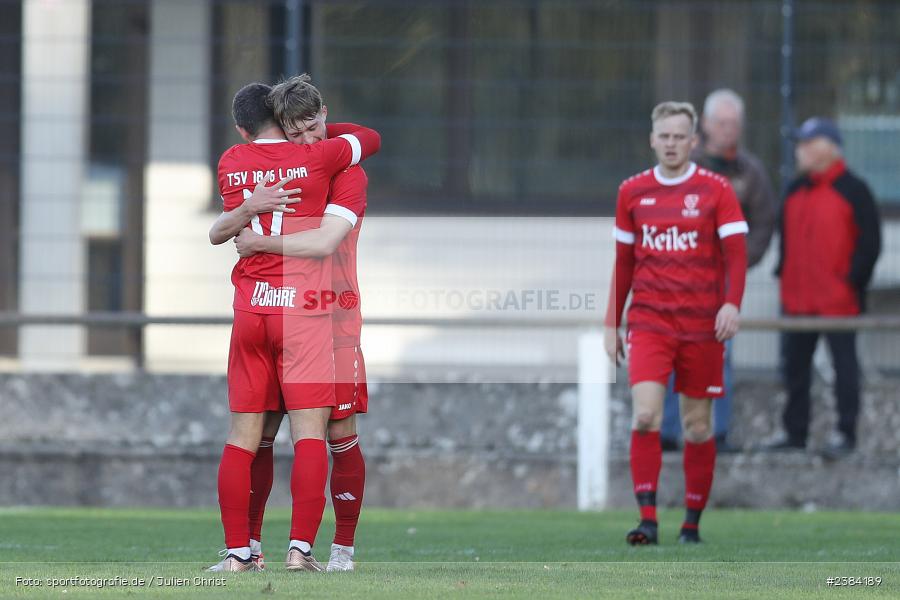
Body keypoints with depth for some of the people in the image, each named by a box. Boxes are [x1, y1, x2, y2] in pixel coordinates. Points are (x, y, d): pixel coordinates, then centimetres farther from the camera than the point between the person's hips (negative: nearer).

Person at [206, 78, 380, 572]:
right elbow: (370, 139, 15)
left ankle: (236, 551, 4)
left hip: (249, 311, 3)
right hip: (304, 310, -3)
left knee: (242, 437, 6)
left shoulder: (230, 164, 8)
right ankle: (300, 547, -13)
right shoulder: (315, 158, -2)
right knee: (309, 433, -4)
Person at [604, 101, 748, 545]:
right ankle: (647, 520, -16)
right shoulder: (632, 192, 8)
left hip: (702, 325, -1)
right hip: (649, 321, 1)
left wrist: (732, 304, -19)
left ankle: (693, 521, 16)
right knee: (644, 415, -16)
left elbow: (736, 253, -3)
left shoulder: (715, 190, 0)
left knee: (698, 426, 4)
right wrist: (611, 323, 13)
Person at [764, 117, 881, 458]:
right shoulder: (796, 190, 13)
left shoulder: (853, 190, -8)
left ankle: (846, 434, 3)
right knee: (796, 366, 10)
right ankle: (795, 432, 19)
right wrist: (783, 274, 12)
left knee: (844, 364, -1)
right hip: (798, 299, 7)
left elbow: (869, 242, -8)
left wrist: (853, 281, -13)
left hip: (837, 299, -7)